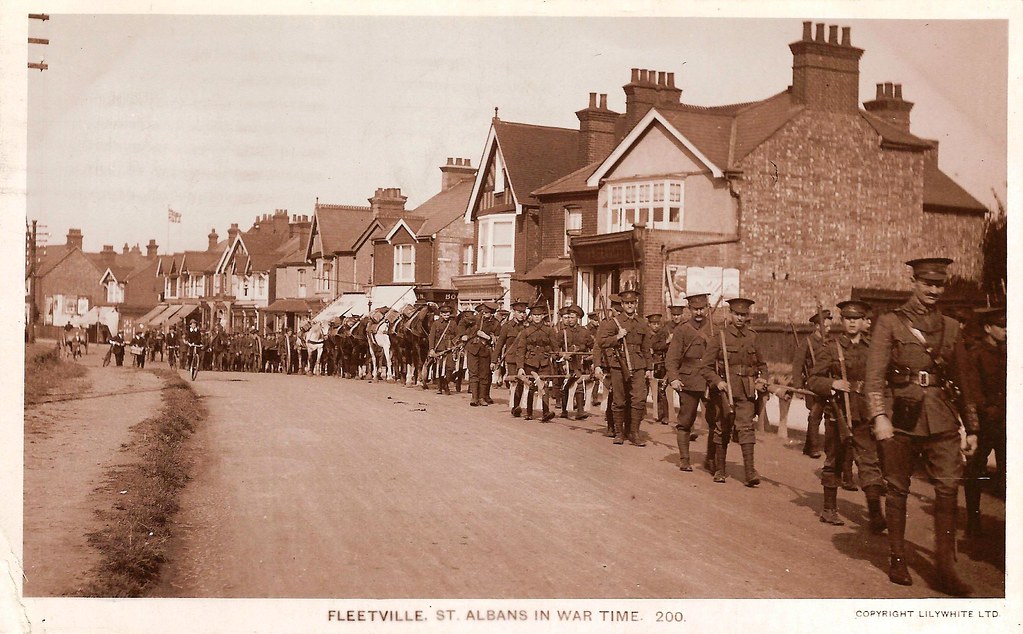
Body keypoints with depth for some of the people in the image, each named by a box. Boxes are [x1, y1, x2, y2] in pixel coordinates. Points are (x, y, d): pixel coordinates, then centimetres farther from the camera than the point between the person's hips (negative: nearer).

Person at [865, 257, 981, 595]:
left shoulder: (951, 327, 14)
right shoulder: (890, 323, 3)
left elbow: (964, 381, 17)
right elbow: (875, 374, -5)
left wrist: (972, 428, 14)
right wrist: (879, 416, -16)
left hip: (943, 420, 3)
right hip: (904, 416, -2)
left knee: (948, 488, -7)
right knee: (897, 489, 4)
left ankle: (946, 568, -1)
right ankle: (897, 560, 17)